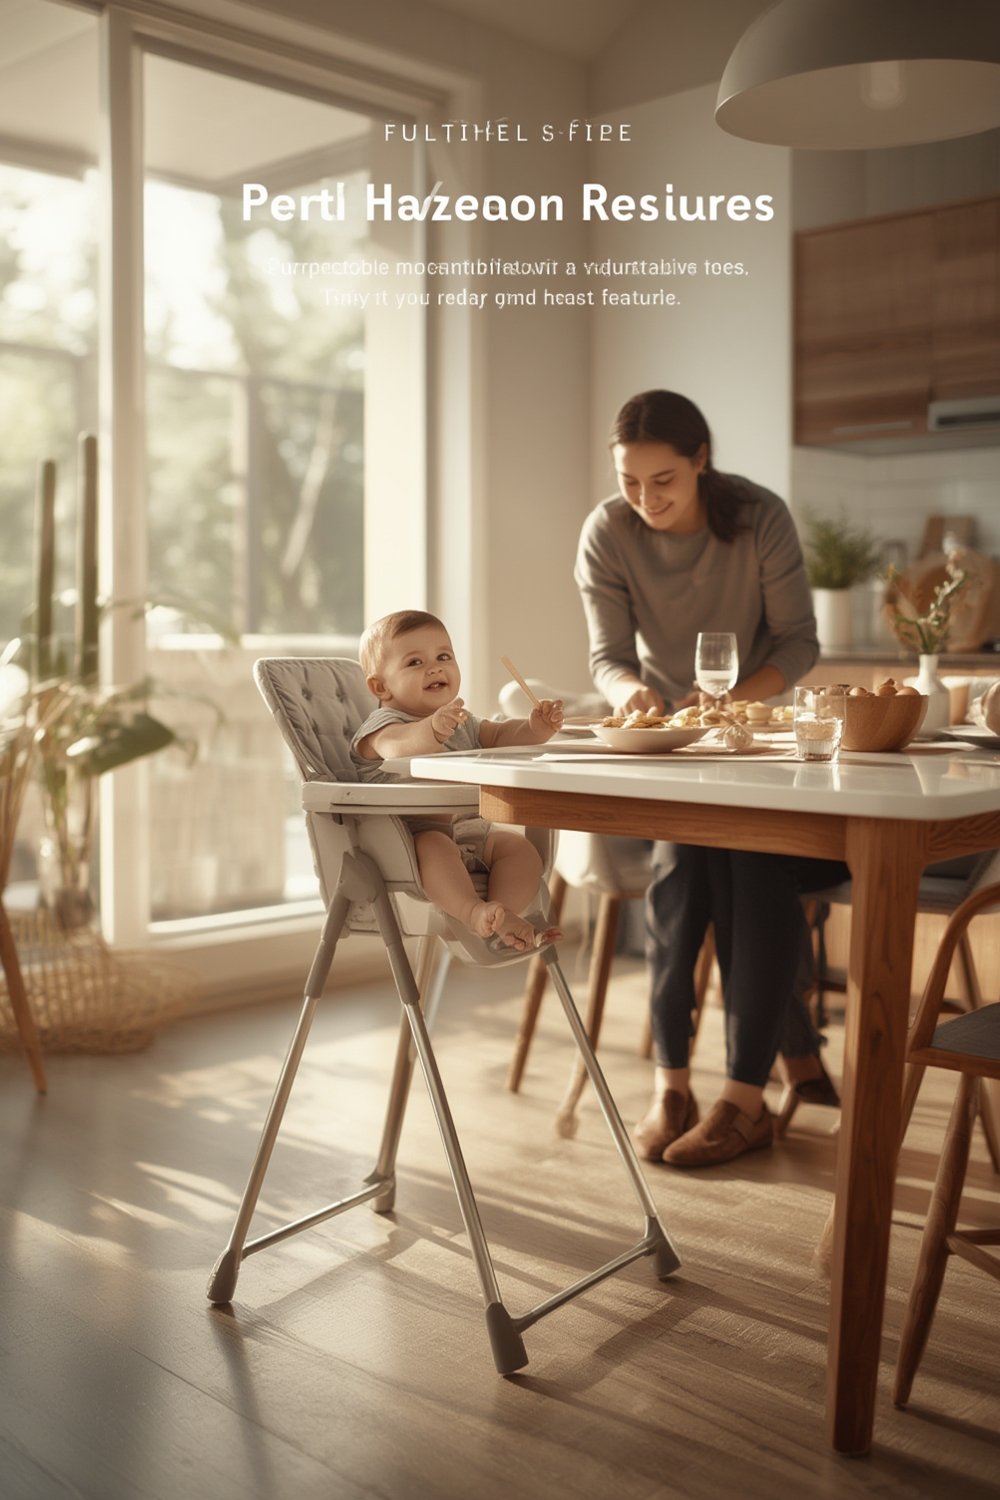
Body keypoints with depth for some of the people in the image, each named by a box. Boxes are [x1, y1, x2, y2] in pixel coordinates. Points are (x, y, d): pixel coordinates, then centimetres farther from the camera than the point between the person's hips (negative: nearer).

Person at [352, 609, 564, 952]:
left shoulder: (462, 722, 19)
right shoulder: (382, 725, -8)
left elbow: (500, 737, 14)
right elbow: (399, 747, -30)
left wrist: (534, 728, -9)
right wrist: (432, 729, -53)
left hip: (470, 832, 7)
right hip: (409, 836, -7)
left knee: (520, 847, -12)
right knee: (434, 845, -37)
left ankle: (504, 916, -30)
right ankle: (474, 912, -51)